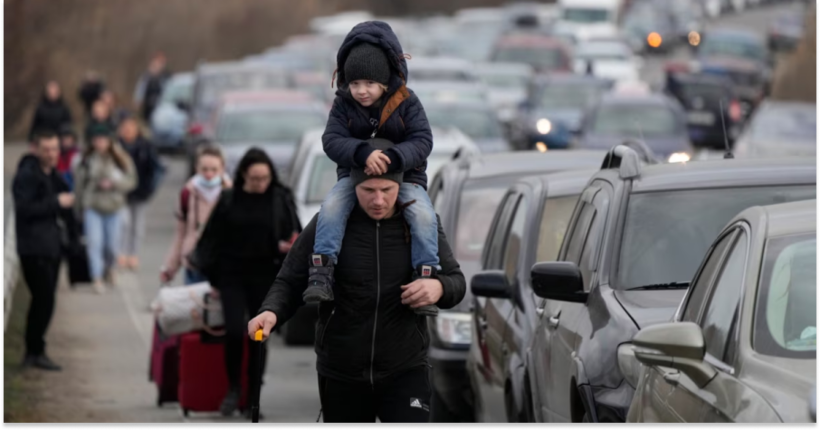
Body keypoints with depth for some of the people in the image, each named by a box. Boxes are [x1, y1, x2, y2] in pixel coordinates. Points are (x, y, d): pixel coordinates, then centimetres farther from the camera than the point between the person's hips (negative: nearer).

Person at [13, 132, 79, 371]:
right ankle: (35, 353, -5)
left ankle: (33, 353, 19)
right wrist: (56, 202, -21)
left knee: (42, 302, 12)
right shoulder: (27, 175, -12)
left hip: (51, 246, 9)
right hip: (35, 249, -9)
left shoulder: (52, 176, 16)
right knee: (44, 301, -12)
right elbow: (24, 208, -22)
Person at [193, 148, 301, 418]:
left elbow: (295, 235, 5)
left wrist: (289, 246, -18)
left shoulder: (281, 200, -1)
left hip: (264, 278, 1)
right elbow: (212, 239, 4)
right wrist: (213, 276, 2)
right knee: (235, 332, -13)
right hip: (232, 276, -1)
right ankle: (233, 390, 7)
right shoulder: (228, 201, -1)